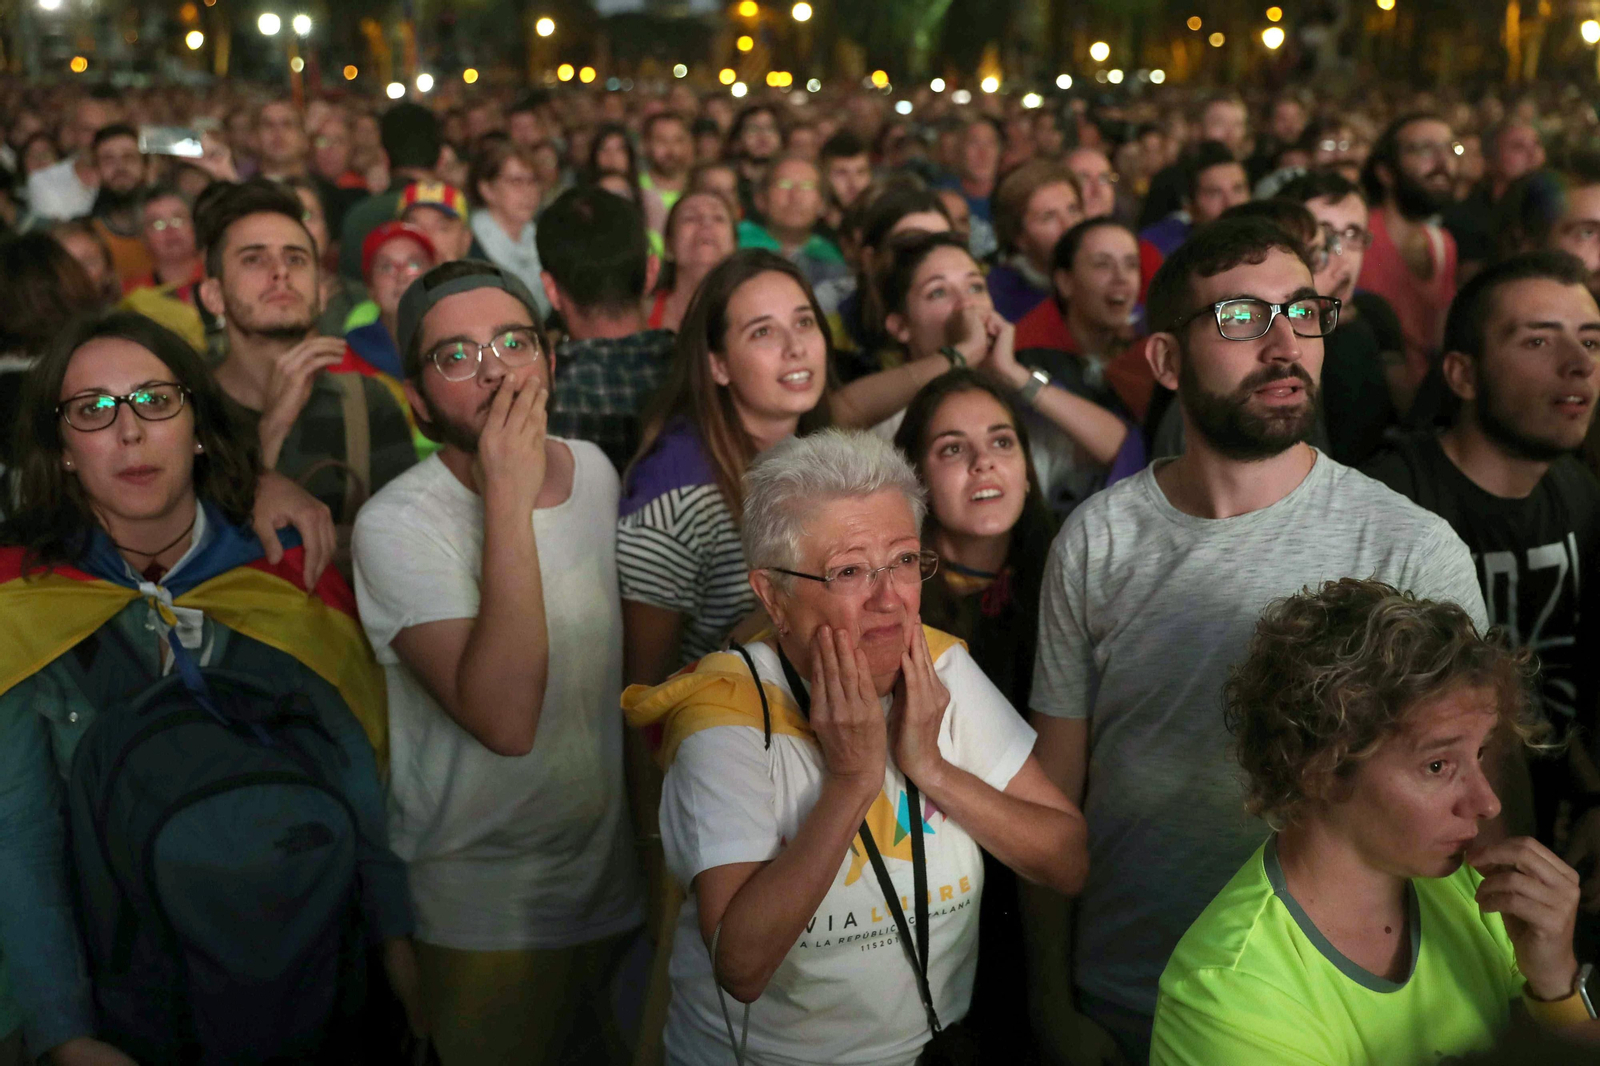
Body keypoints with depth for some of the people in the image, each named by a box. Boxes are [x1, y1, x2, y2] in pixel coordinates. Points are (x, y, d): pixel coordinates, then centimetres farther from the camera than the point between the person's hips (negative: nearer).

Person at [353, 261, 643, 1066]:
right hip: (488, 916, -6)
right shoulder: (398, 524, -20)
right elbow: (506, 719, -33)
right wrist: (508, 498, -32)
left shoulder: (596, 470, 0)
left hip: (627, 880, 6)